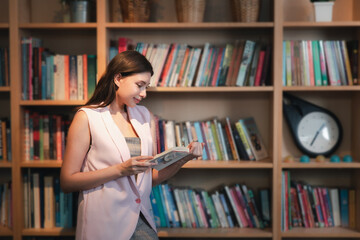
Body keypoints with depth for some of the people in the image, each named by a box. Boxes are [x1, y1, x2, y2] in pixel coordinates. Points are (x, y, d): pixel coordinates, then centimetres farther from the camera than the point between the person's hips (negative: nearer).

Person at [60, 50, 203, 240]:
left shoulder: (145, 116, 13)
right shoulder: (87, 117, -4)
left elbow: (152, 178, 13)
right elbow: (67, 182, -10)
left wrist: (184, 158, -4)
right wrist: (121, 169, -17)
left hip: (141, 222, 5)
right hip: (104, 224, -5)